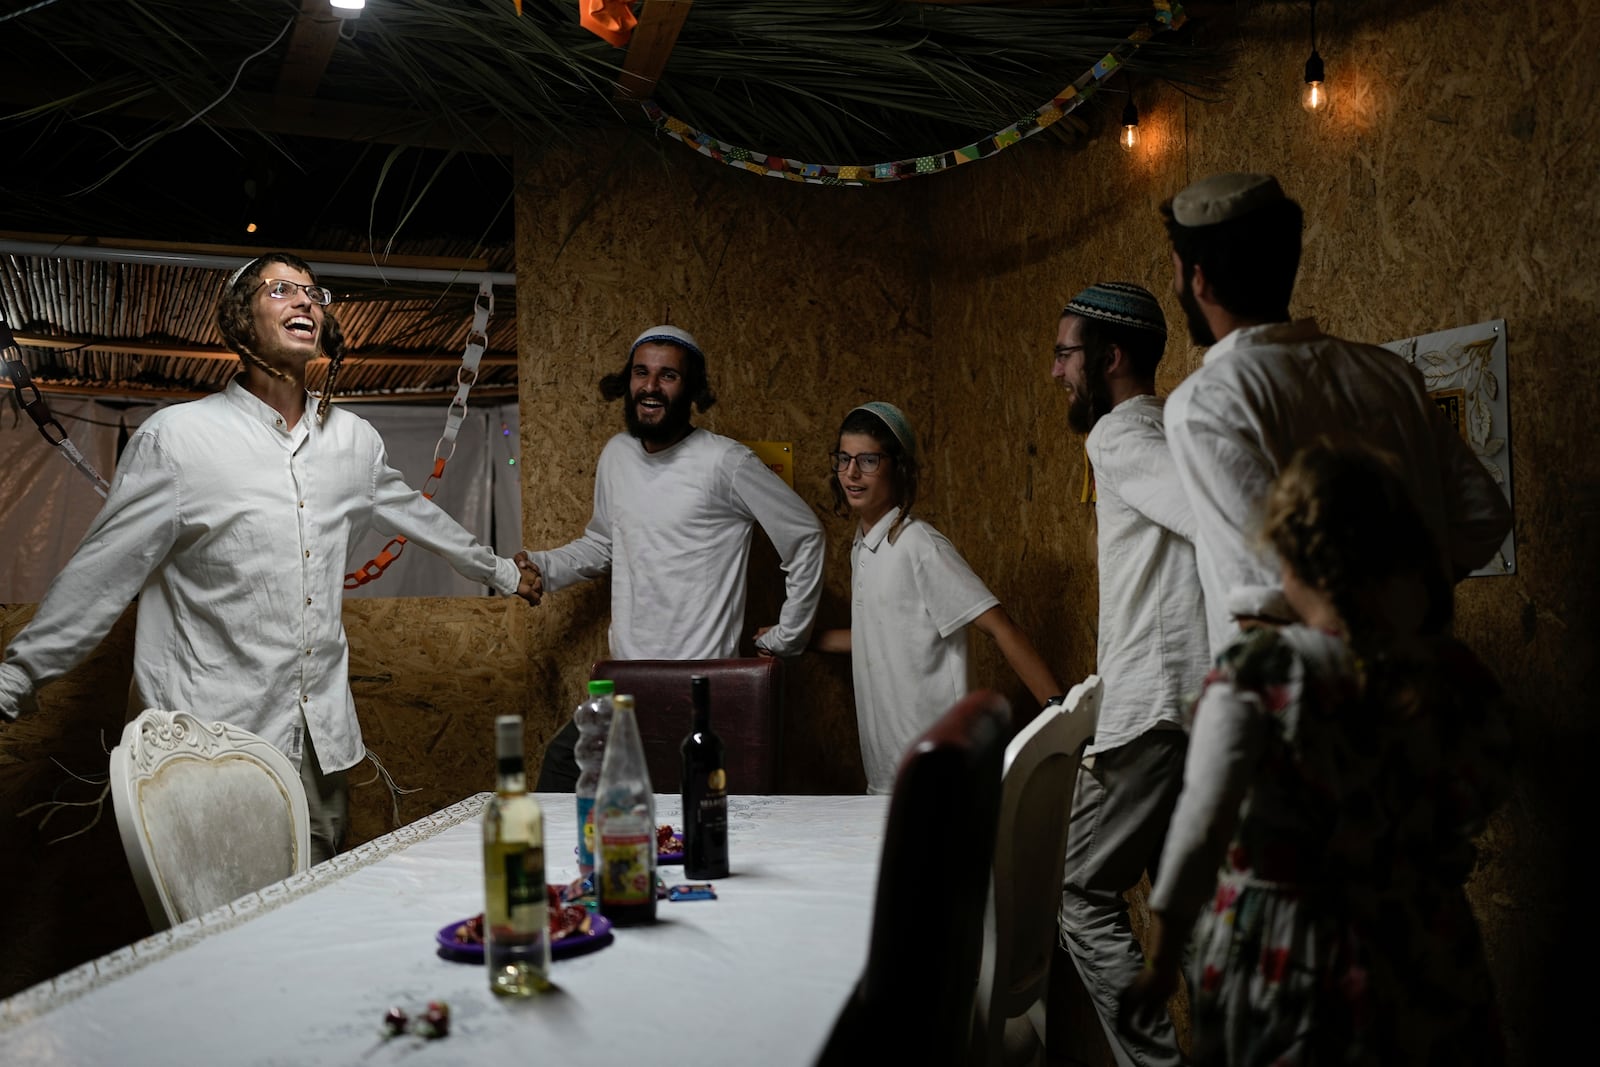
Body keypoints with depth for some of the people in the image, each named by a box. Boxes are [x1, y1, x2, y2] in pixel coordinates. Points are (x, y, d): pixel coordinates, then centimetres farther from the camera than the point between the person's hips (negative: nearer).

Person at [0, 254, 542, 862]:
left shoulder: (354, 440, 7)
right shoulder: (176, 437, -7)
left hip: (322, 737, 5)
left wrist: (501, 573, 34)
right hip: (215, 740, -4)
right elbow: (100, 572, -3)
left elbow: (415, 515, 24)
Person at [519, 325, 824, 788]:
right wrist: (545, 566, 5)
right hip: (625, 678, 6)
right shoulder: (616, 454, 8)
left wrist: (786, 637, 0)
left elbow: (804, 536, -3)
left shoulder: (725, 463, -11)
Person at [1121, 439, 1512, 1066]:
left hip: (1277, 964, -2)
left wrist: (1161, 968, -8)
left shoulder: (1256, 677, -18)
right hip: (1423, 972, 3)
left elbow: (1200, 833, -19)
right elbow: (1478, 807, 9)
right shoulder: (1460, 682, -8)